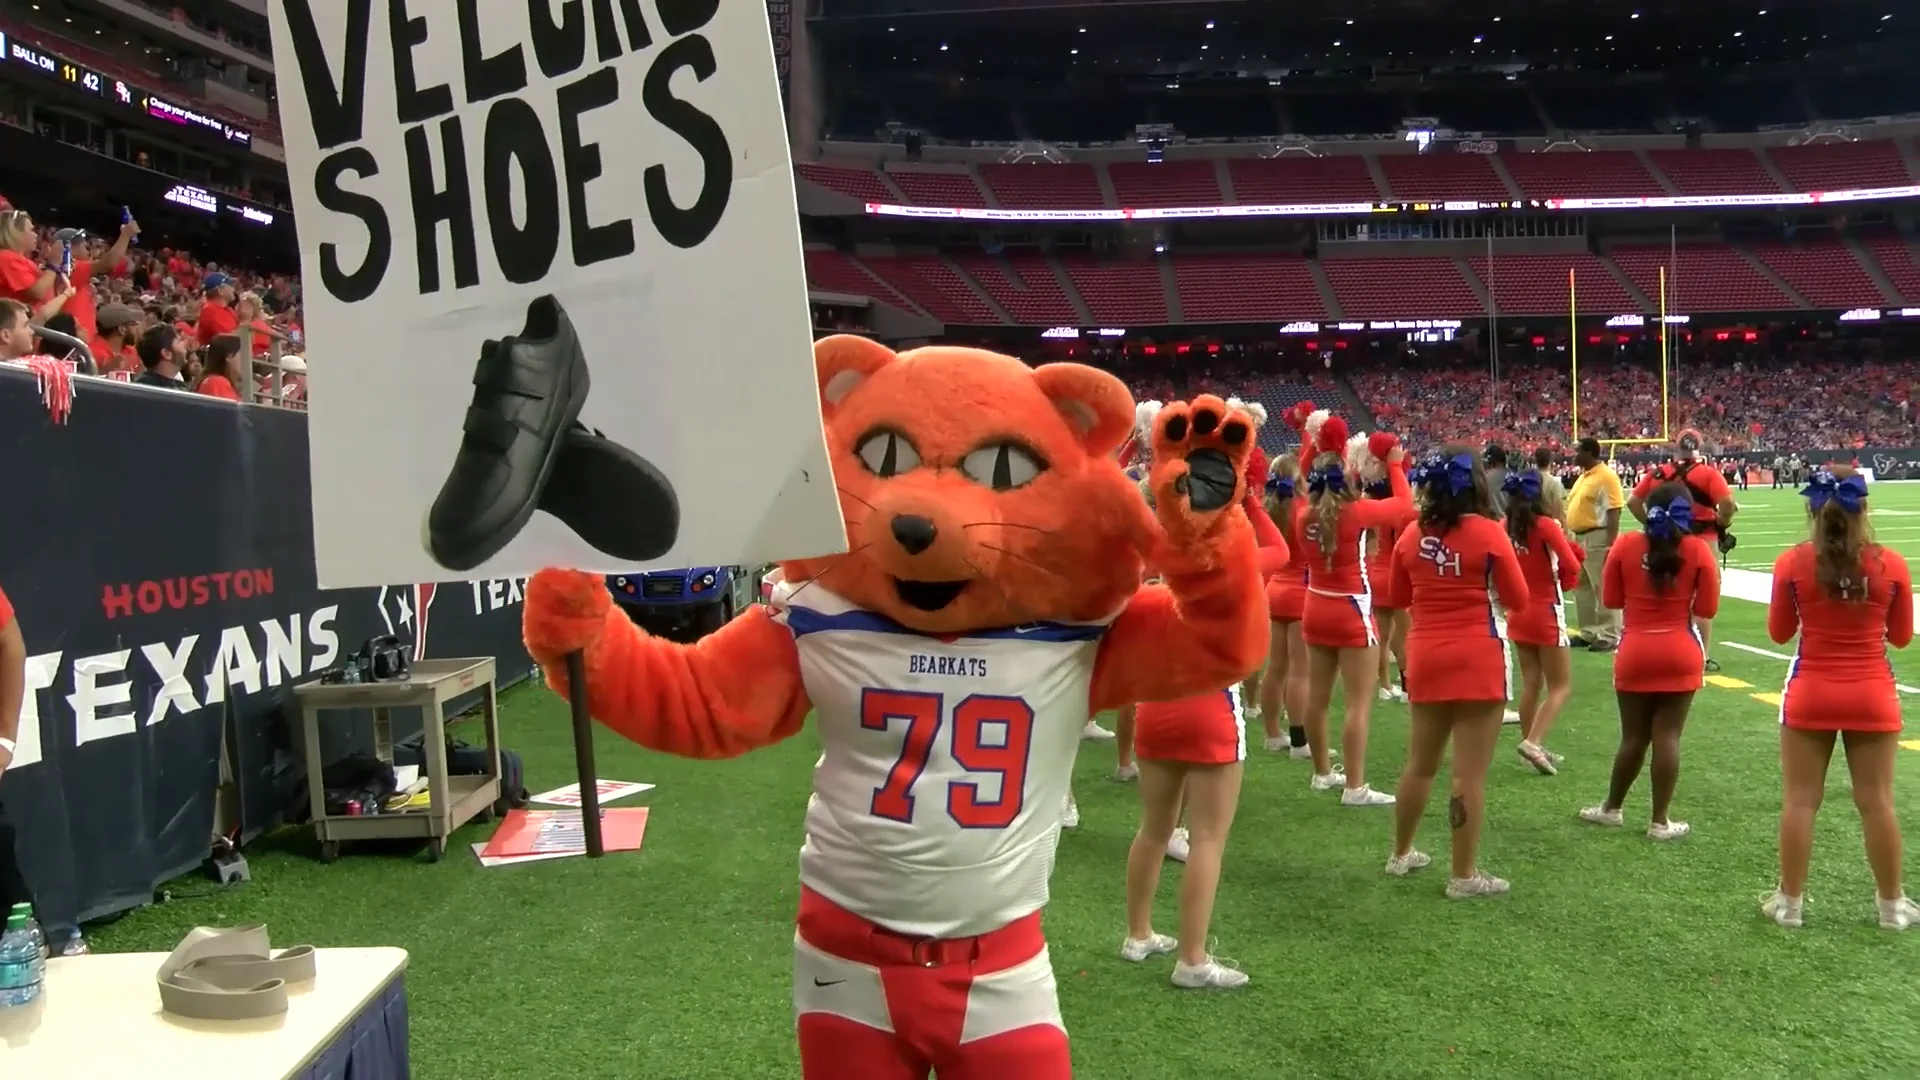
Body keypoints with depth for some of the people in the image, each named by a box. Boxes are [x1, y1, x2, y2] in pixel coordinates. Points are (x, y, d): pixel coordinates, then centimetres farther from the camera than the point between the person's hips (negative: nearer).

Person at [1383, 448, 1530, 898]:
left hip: (1426, 656, 5)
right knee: (1470, 772, 1)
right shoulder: (1489, 533, -10)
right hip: (1478, 660, -5)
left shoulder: (1412, 535, 2)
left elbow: (1398, 596, 14)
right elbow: (1518, 602, -2)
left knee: (1420, 762, 20)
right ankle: (1464, 876, 8)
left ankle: (1401, 854, 33)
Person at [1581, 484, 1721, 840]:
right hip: (1680, 654, -1)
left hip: (1635, 653, 1)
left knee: (1633, 736, 13)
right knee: (1667, 736, 2)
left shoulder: (1625, 546, -4)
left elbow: (1611, 599, 3)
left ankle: (1611, 808, 25)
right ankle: (1660, 821, 8)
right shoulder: (1697, 549, -6)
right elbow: (1707, 608, -3)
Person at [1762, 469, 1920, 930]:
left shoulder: (1793, 563, -10)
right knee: (1876, 802, 11)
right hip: (1872, 695, 1)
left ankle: (1789, 902, 15)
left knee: (1800, 800, 7)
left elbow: (1779, 633, 0)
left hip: (1811, 693, -1)